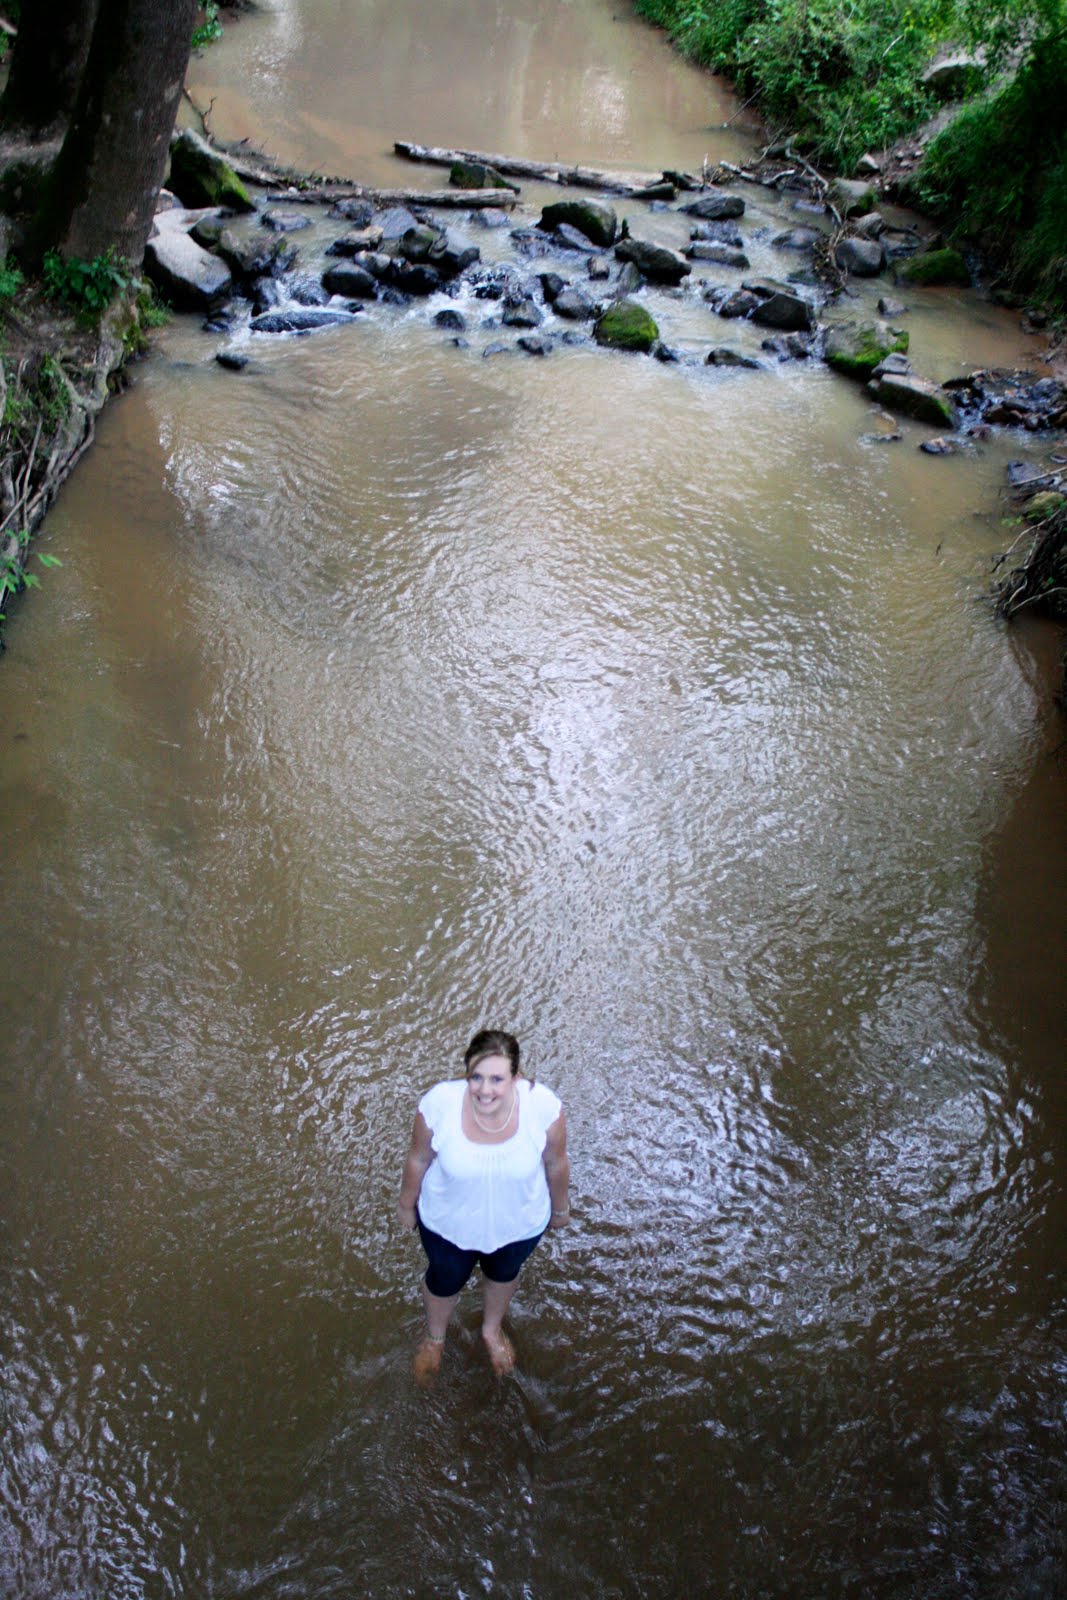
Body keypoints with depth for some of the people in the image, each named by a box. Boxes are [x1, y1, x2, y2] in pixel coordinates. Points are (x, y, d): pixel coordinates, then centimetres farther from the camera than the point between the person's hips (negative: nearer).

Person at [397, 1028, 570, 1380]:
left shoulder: (543, 1106, -34)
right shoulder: (439, 1104, -35)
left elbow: (555, 1162, -13)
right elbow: (418, 1159, -14)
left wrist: (560, 1207, 4)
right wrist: (406, 1204, 2)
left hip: (520, 1224, 1)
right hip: (448, 1222, -1)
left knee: (504, 1274, 33)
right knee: (444, 1281, 29)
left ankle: (492, 1329, 67)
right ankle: (435, 1336, 64)